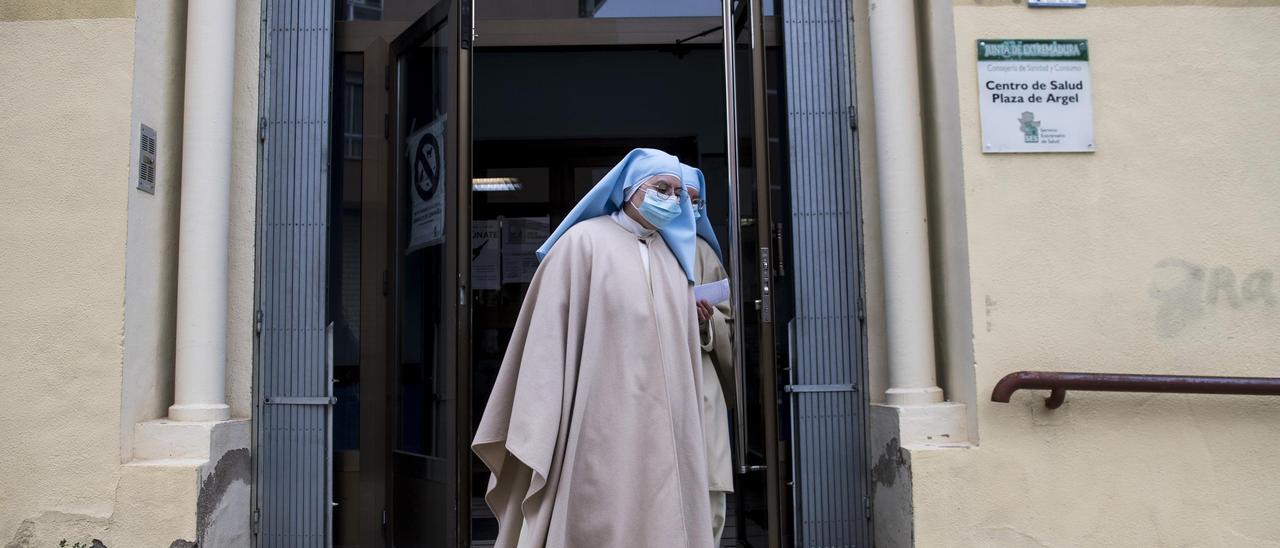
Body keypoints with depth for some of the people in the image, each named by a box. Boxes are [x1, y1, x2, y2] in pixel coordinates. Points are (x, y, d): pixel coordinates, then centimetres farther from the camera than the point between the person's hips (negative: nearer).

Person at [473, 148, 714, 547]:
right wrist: (539, 436, -13)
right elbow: (550, 335, -7)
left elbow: (682, 347, 16)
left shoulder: (674, 257, 15)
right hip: (603, 426, -5)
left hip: (664, 427, 6)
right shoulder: (583, 242, -2)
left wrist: (689, 431, 11)